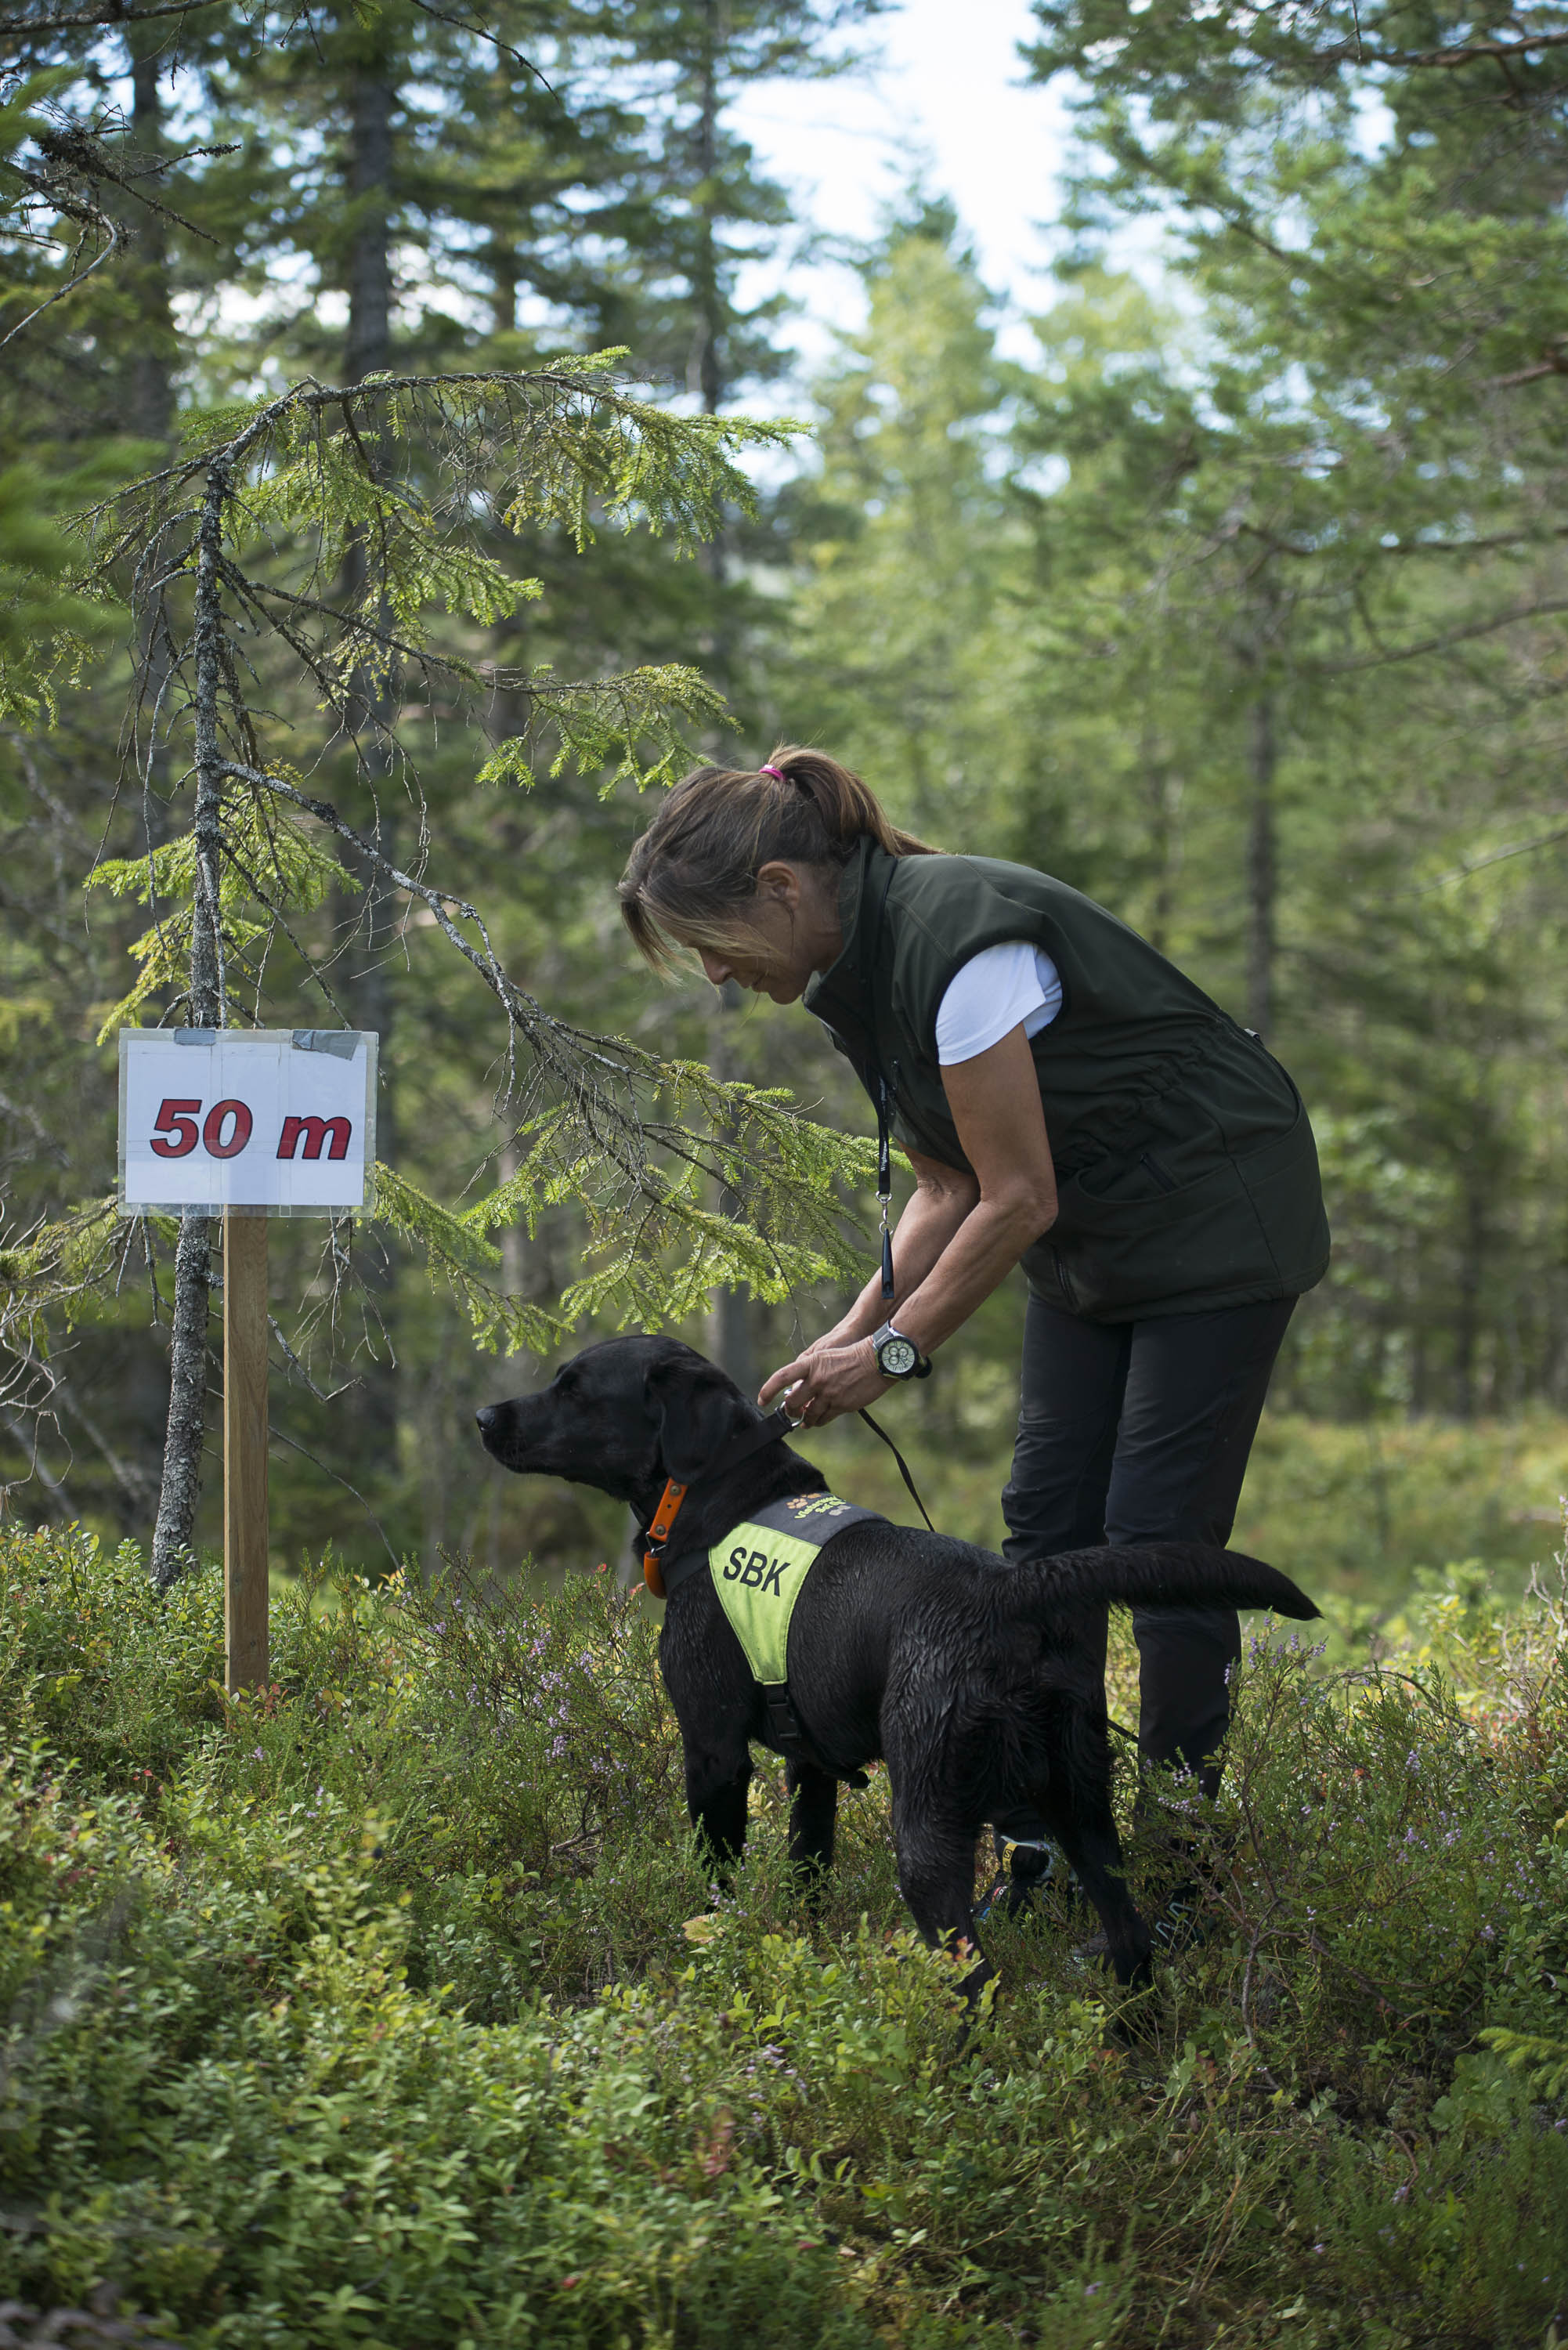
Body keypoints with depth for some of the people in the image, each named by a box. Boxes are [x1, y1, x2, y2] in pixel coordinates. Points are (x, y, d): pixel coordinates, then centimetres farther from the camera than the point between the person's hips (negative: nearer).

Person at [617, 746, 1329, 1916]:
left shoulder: (958, 942, -29)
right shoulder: (860, 967, 1)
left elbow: (1014, 1201, -24)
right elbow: (950, 1190, 7)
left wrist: (895, 1351, -15)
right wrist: (857, 1326, -5)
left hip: (1216, 1220, -9)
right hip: (1092, 1238, 9)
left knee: (1158, 1539, -10)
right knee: (1048, 1522, 2)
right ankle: (1043, 1859, 6)